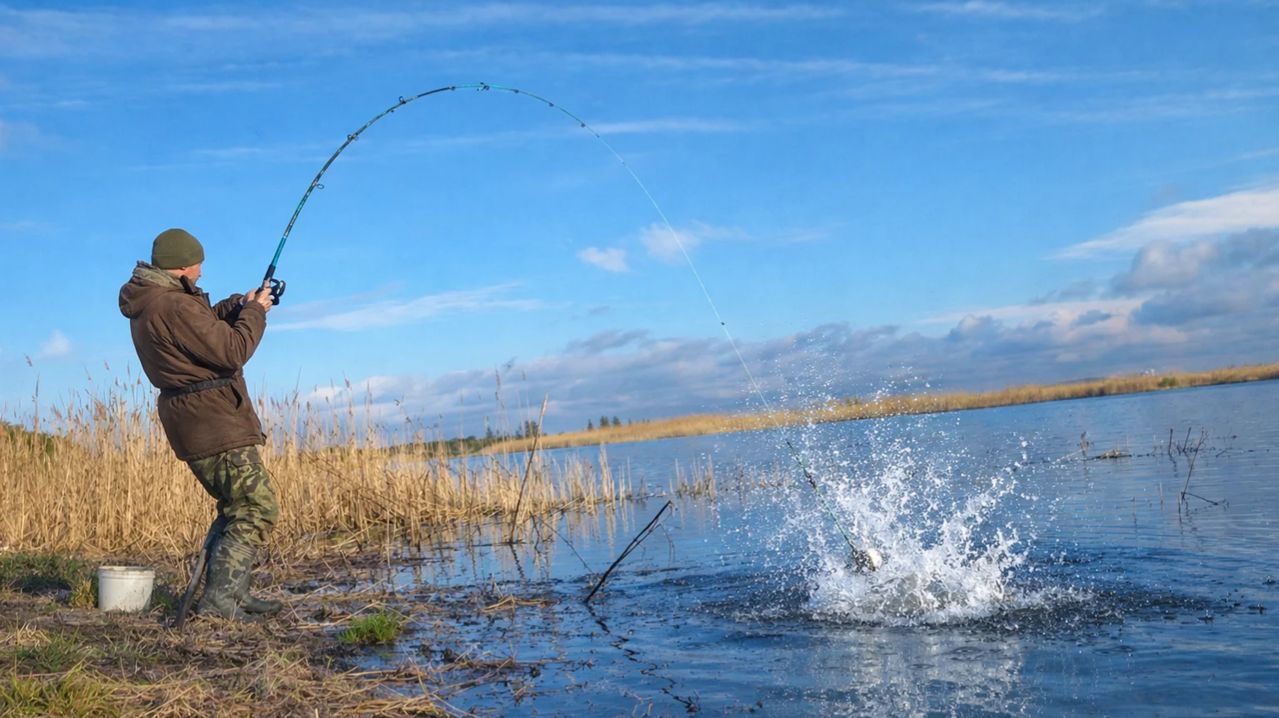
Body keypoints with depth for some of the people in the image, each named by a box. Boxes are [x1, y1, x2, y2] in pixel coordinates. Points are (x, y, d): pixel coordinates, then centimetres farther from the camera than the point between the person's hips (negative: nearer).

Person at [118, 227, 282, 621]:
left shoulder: (147, 302, 12)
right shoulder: (174, 305, -20)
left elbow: (205, 326, 27)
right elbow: (233, 351, -20)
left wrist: (238, 305, 15)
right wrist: (254, 311, -6)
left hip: (195, 424, 11)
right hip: (215, 422, -11)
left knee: (236, 508, 20)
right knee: (257, 509, -7)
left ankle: (232, 593, 23)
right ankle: (218, 600, -9)